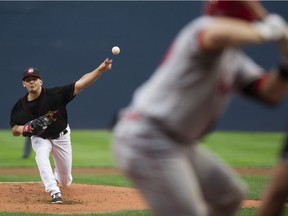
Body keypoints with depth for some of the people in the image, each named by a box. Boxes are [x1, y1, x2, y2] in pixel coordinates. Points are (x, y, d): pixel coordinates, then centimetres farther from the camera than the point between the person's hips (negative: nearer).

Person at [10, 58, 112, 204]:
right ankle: (54, 192, -35)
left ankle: (56, 178, 48)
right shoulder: (20, 106, -16)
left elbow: (80, 84, -33)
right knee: (41, 154, -37)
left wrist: (100, 69, -45)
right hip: (40, 138, 0)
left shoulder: (55, 94, -26)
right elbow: (14, 131, -6)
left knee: (66, 181, 7)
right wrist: (25, 128, -30)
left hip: (61, 137, 0)